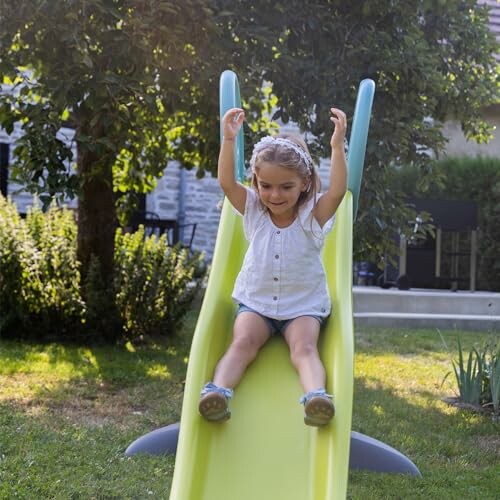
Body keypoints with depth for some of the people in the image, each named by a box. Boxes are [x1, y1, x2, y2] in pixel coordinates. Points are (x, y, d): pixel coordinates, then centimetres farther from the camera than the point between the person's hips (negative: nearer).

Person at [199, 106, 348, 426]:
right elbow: (226, 182, -15)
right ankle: (218, 391, -41)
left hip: (304, 305, -2)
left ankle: (317, 396, -47)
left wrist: (338, 146, -39)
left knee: (304, 347, -26)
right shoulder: (253, 211, -1)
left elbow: (338, 191, -27)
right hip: (255, 301, 2)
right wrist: (229, 139, -28)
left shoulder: (312, 216, -9)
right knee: (242, 342, -23)